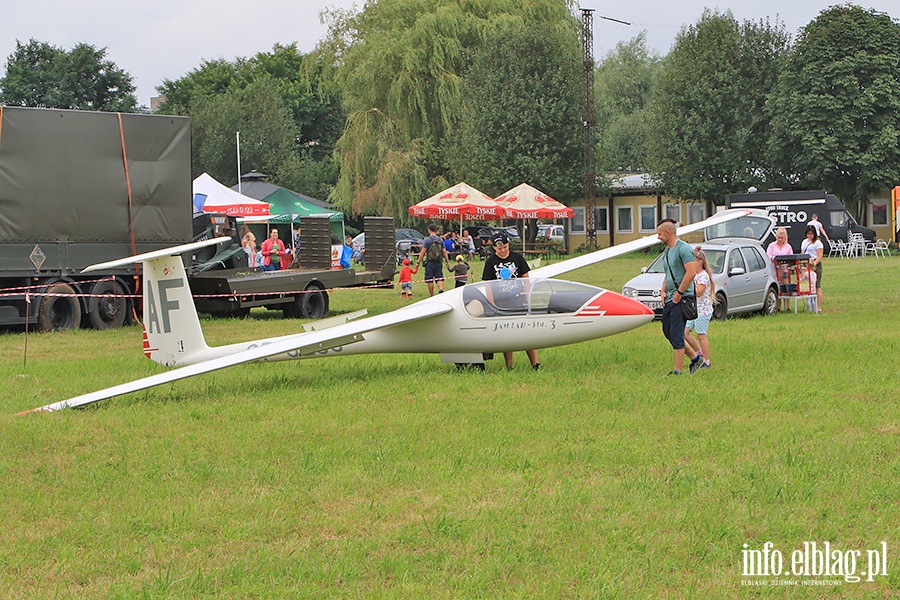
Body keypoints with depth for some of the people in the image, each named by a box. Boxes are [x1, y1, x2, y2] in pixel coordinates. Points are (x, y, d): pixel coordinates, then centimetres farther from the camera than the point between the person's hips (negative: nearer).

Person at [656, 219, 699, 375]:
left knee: (676, 335, -8)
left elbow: (691, 273, -22)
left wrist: (679, 293, -19)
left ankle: (677, 371, -3)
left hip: (681, 299, -10)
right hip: (669, 299, 10)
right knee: (668, 332, 14)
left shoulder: (683, 248, -14)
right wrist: (663, 291, 10)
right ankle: (695, 357, 25)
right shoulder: (667, 251, 16)